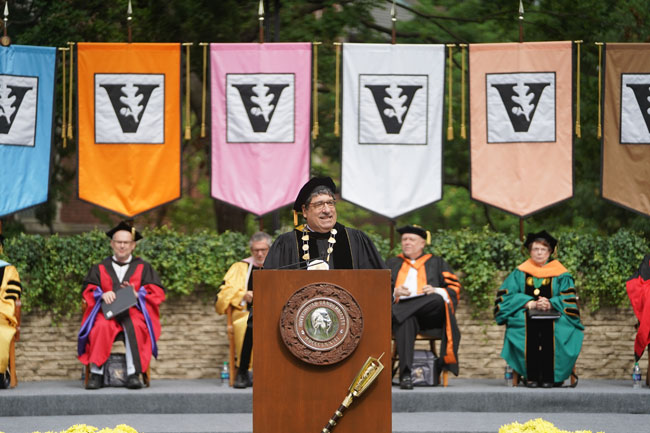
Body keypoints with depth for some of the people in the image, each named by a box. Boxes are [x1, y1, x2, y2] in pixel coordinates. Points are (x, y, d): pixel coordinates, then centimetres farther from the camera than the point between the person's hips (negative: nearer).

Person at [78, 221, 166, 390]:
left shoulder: (143, 267, 18)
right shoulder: (100, 268, 21)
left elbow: (157, 292, 8)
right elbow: (88, 290, 10)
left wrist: (137, 294, -12)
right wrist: (101, 294, -13)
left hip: (134, 311, -1)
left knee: (135, 327, -37)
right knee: (101, 327, -36)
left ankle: (133, 373, -43)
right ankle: (96, 373, -39)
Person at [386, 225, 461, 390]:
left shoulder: (436, 263, 25)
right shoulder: (392, 263, 29)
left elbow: (454, 287, 14)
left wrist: (436, 291, -7)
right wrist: (395, 292, -6)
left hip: (430, 314, 0)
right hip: (401, 307, 0)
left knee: (438, 300, -38)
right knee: (406, 321, -40)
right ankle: (405, 374, -50)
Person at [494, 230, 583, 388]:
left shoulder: (560, 275, 14)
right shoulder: (519, 274, 16)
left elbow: (568, 299, 5)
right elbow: (506, 295, 5)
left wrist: (550, 304, -14)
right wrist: (531, 304, -9)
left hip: (553, 315, 0)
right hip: (526, 315, 0)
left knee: (550, 328, -36)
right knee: (530, 328, -35)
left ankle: (548, 376, -32)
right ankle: (531, 376, -33)